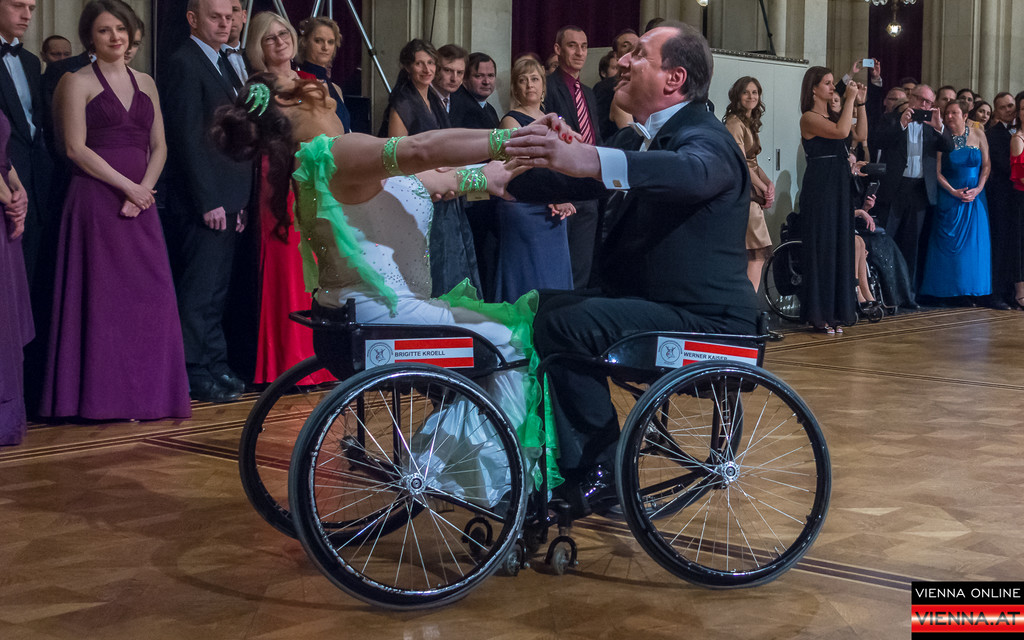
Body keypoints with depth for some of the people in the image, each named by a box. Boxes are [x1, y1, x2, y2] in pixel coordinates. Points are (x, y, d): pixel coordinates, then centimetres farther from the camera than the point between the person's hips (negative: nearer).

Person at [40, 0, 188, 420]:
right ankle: (108, 396, 2)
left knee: (151, 297, 1)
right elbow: (76, 148, -8)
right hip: (97, 200, -5)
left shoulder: (145, 83, 15)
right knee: (105, 296, -4)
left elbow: (159, 146, 12)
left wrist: (145, 189, -5)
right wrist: (127, 186, -13)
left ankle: (145, 392, 10)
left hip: (141, 201, 5)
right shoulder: (79, 83, -1)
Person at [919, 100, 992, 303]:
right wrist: (954, 191, -13)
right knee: (948, 241, -4)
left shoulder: (978, 135, 4)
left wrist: (978, 189, -8)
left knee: (974, 243, 2)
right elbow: (937, 171, -5)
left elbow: (986, 165, 4)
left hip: (975, 196, 2)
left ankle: (971, 289, 9)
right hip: (948, 197, -2)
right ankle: (947, 290, 2)